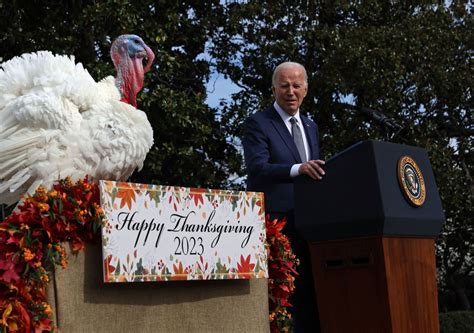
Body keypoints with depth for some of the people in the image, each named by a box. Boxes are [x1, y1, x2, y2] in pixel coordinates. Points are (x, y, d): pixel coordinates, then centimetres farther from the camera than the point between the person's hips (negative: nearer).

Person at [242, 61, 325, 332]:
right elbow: (257, 168, -18)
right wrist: (298, 169, -32)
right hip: (274, 224, -7)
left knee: (310, 294, 11)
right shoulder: (257, 124, -3)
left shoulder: (311, 127, 19)